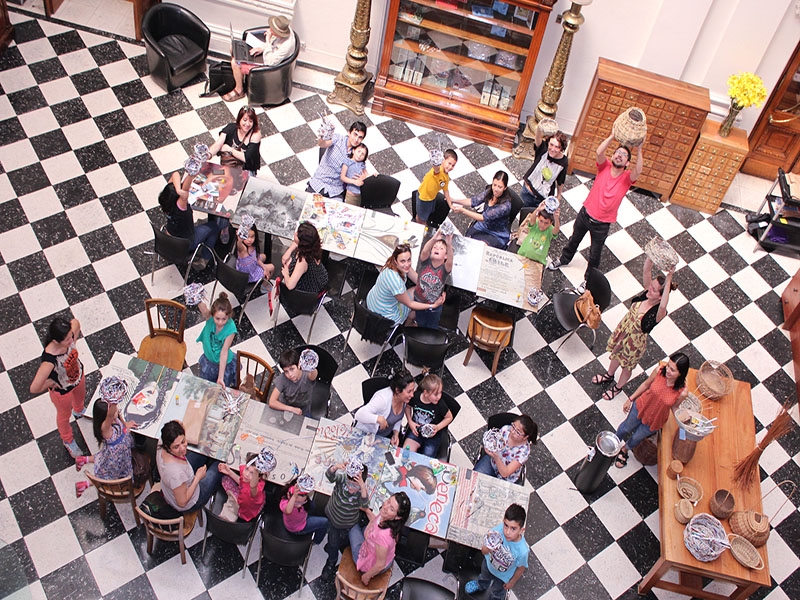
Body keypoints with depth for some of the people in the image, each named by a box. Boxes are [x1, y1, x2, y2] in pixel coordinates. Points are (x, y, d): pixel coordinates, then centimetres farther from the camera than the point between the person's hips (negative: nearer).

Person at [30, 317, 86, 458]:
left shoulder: (69, 336, -32)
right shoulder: (49, 360, -47)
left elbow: (75, 322, -7)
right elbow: (34, 389, -46)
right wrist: (50, 383, -27)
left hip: (79, 376, 5)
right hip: (62, 391, -5)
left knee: (81, 397, 39)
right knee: (64, 415, 28)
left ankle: (78, 411, 77)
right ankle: (68, 441, 60)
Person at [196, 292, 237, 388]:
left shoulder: (230, 328, -32)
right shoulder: (209, 317, -28)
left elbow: (224, 352, -28)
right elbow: (202, 307, -50)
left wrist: (221, 377, -28)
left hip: (224, 363, -3)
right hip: (208, 360, 3)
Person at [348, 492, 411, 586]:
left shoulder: (383, 535, -45)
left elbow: (380, 565, -29)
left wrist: (366, 577, -13)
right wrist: (367, 510, 7)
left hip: (371, 567, -5)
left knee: (354, 527, 12)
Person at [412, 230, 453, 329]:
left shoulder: (444, 268, -19)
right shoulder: (425, 262, -16)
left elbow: (450, 261, -42)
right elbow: (424, 251, -37)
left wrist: (449, 245, -61)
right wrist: (434, 239, -58)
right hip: (418, 302, 1)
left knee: (431, 329, 21)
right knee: (419, 326, 24)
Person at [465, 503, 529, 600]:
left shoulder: (522, 550, -42)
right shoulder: (497, 530, -39)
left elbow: (520, 568, -20)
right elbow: (484, 551, -27)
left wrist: (512, 582, -3)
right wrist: (488, 548, -51)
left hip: (503, 576, -2)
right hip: (489, 563, 3)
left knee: (496, 592, 30)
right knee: (485, 576, 38)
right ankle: (481, 585, 71)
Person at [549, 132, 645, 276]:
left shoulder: (627, 178, -15)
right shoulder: (605, 167, -11)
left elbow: (638, 171, -38)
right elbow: (599, 152, -30)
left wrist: (639, 150, -44)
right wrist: (613, 135, -36)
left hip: (602, 224, -2)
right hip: (585, 213, 2)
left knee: (595, 253, 14)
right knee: (574, 239, 28)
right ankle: (563, 260, 55)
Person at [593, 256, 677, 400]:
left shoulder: (659, 312, -38)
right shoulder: (647, 291, -23)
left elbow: (663, 305, -63)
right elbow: (647, 269, -35)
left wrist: (668, 280, -68)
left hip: (635, 342, -5)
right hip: (623, 329, 5)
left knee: (627, 367, 25)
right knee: (616, 354, 33)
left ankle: (618, 387, 55)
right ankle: (609, 375, 64)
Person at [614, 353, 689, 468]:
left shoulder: (682, 392, -33)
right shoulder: (659, 370, -28)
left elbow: (674, 407, -12)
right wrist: (631, 399, 2)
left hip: (655, 421, -1)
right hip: (641, 406, 1)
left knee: (636, 438, 24)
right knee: (626, 428, 26)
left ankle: (624, 449, 59)